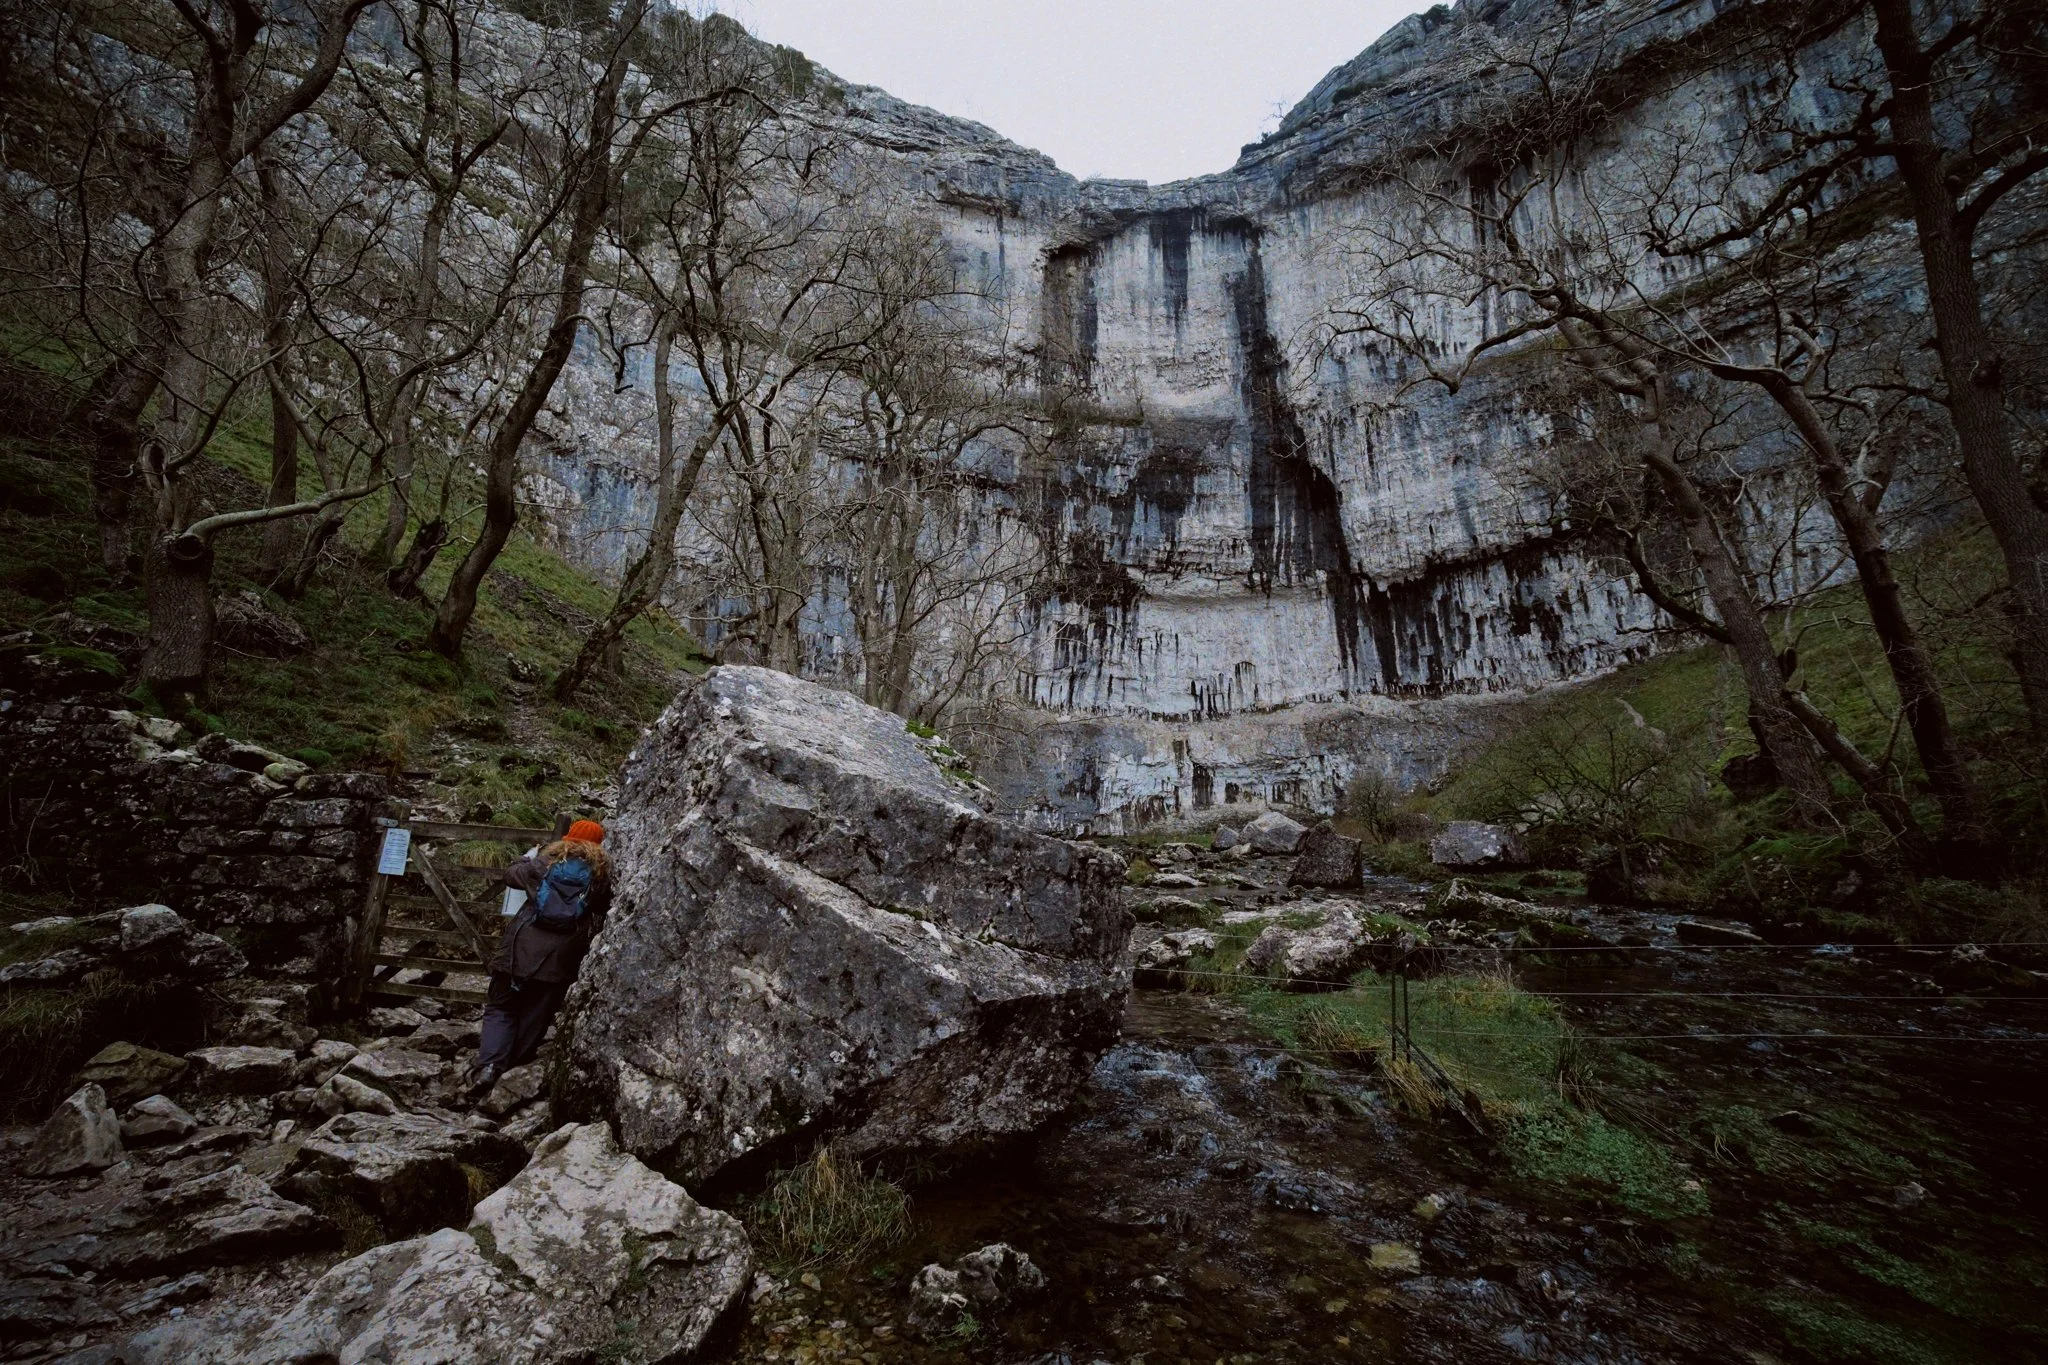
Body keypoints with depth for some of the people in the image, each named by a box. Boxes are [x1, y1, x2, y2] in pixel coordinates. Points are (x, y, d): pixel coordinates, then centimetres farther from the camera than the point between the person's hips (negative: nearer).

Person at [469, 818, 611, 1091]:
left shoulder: (548, 859, 5)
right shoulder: (601, 872, 3)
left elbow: (511, 875, 19)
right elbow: (603, 910, 7)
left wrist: (527, 859, 38)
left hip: (523, 948, 1)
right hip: (561, 957, 0)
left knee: (501, 1007, 12)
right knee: (535, 1015, 14)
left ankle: (489, 1064, -4)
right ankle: (515, 1064, 18)